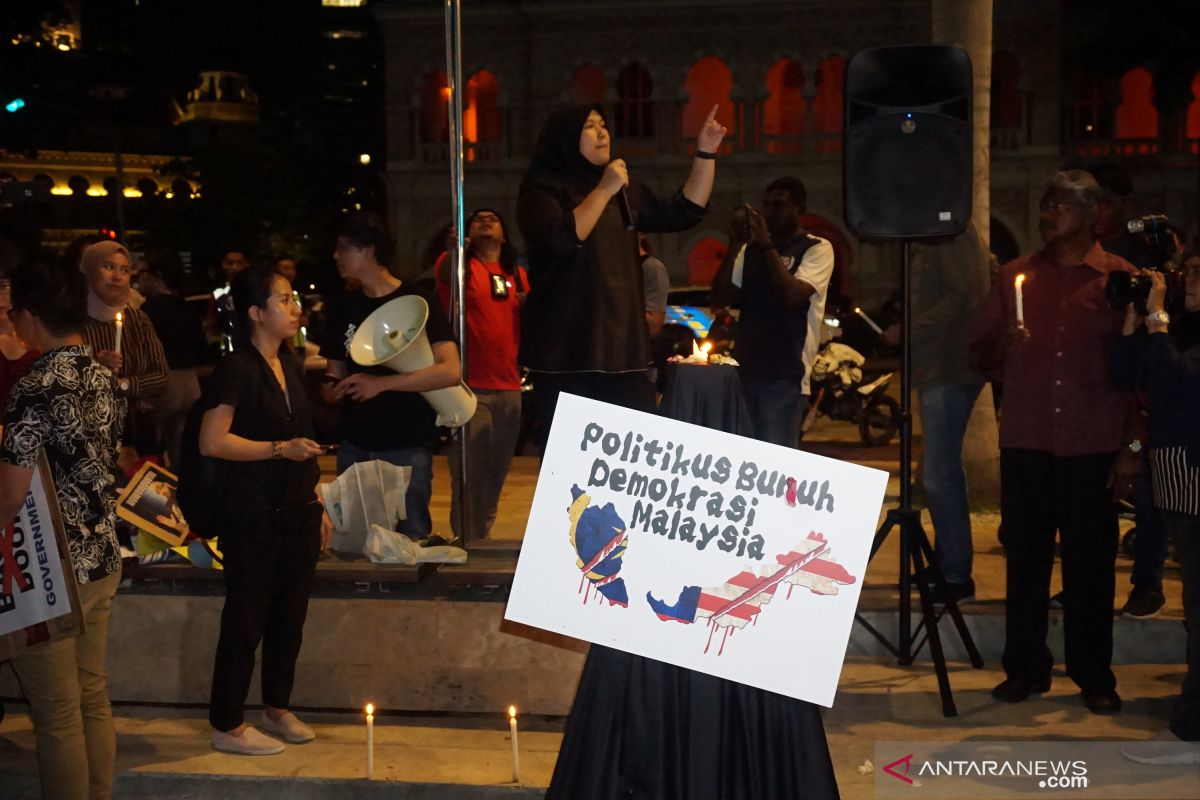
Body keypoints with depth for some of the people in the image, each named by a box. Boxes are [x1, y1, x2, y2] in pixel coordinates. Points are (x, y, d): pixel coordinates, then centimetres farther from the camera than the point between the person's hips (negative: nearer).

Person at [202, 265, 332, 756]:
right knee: (246, 617, -1)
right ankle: (227, 726, 8)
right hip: (254, 513, -8)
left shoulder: (288, 369, 14)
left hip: (297, 512, 8)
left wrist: (318, 505, 17)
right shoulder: (237, 369, -11)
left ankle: (277, 710, 27)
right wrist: (280, 448, -18)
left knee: (290, 614, 13)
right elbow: (212, 441, -18)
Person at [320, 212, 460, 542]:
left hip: (407, 445, -5)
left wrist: (381, 383, -22)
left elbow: (451, 371, -17)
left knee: (410, 536, -1)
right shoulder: (344, 310, 11)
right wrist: (331, 390, -6)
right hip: (354, 445, 5)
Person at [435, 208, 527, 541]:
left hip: (508, 387, 6)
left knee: (497, 474, 15)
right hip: (469, 387, -6)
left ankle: (482, 537, 29)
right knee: (470, 475, -9)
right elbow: (446, 273, -25)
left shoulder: (518, 275, 15)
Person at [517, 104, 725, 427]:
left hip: (624, 346, 6)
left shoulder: (625, 190, 20)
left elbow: (683, 213, 20)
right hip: (568, 353, -6)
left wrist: (705, 153, 12)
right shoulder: (543, 189, -2)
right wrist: (604, 190, -15)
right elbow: (560, 241, -19)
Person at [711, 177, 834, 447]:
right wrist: (733, 248, -5)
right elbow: (720, 298, 6)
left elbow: (793, 297, -16)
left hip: (785, 374, -5)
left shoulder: (817, 248, 0)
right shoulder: (751, 248, 14)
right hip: (745, 369, 5)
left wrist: (767, 245, -16)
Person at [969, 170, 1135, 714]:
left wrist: (1133, 445, -2)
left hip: (1092, 444, -2)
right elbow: (981, 355, 11)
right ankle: (1025, 668, 17)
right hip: (1026, 441, 2)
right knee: (1024, 556, 6)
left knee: (1090, 561, 4)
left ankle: (1094, 676, 15)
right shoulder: (1015, 276, 10)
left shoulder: (1121, 278, 3)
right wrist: (1002, 347, -12)